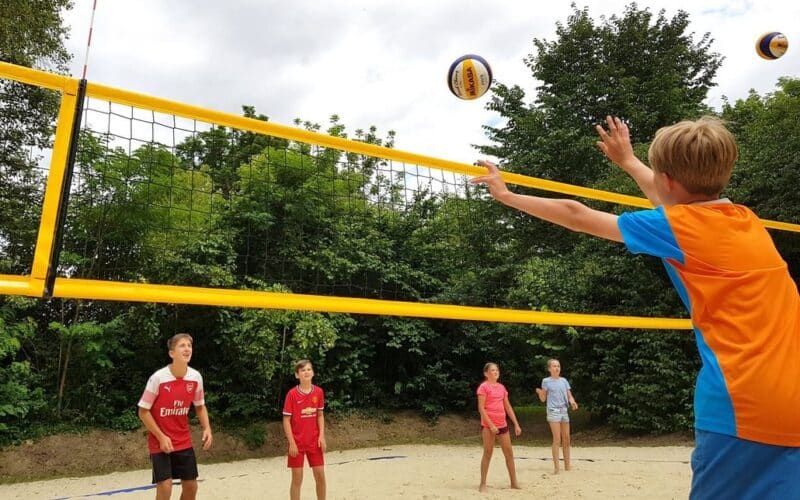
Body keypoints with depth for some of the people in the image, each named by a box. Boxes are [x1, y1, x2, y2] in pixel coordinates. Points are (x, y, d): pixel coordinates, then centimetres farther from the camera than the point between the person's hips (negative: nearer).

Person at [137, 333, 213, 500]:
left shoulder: (196, 377, -8)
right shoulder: (158, 378, -20)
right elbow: (143, 411, -12)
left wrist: (207, 428, -7)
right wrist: (161, 437, -16)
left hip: (184, 442, 4)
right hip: (160, 442, -4)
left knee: (191, 486, 9)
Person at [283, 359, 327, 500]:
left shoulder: (319, 392, -1)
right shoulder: (292, 394, -12)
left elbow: (320, 415, 8)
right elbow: (286, 420, -8)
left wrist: (321, 436, -2)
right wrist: (292, 443, -13)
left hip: (314, 442, 3)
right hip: (297, 442, -3)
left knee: (320, 476, 6)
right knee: (297, 478, 4)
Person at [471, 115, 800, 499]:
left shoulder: (675, 227, -8)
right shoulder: (746, 220, 13)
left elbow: (576, 216, 0)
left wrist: (506, 195, 13)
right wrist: (627, 161, 46)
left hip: (742, 407, -7)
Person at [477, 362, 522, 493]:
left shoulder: (501, 387, 12)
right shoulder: (483, 387, -9)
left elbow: (508, 407, 16)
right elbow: (481, 409, -14)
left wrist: (516, 424, 11)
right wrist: (490, 425, -19)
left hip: (502, 425, 7)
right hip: (488, 426, -7)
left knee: (509, 453, 10)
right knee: (488, 454, 0)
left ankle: (514, 483, 21)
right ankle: (483, 484, 10)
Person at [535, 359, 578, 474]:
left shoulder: (564, 380, 11)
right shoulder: (546, 381, 0)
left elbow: (569, 396, 11)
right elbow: (543, 399, 2)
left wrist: (573, 402, -10)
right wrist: (539, 392, -19)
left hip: (564, 411, 5)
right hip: (553, 411, -5)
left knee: (566, 439, 8)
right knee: (557, 439, -9)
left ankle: (567, 465, 20)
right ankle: (556, 467, -4)